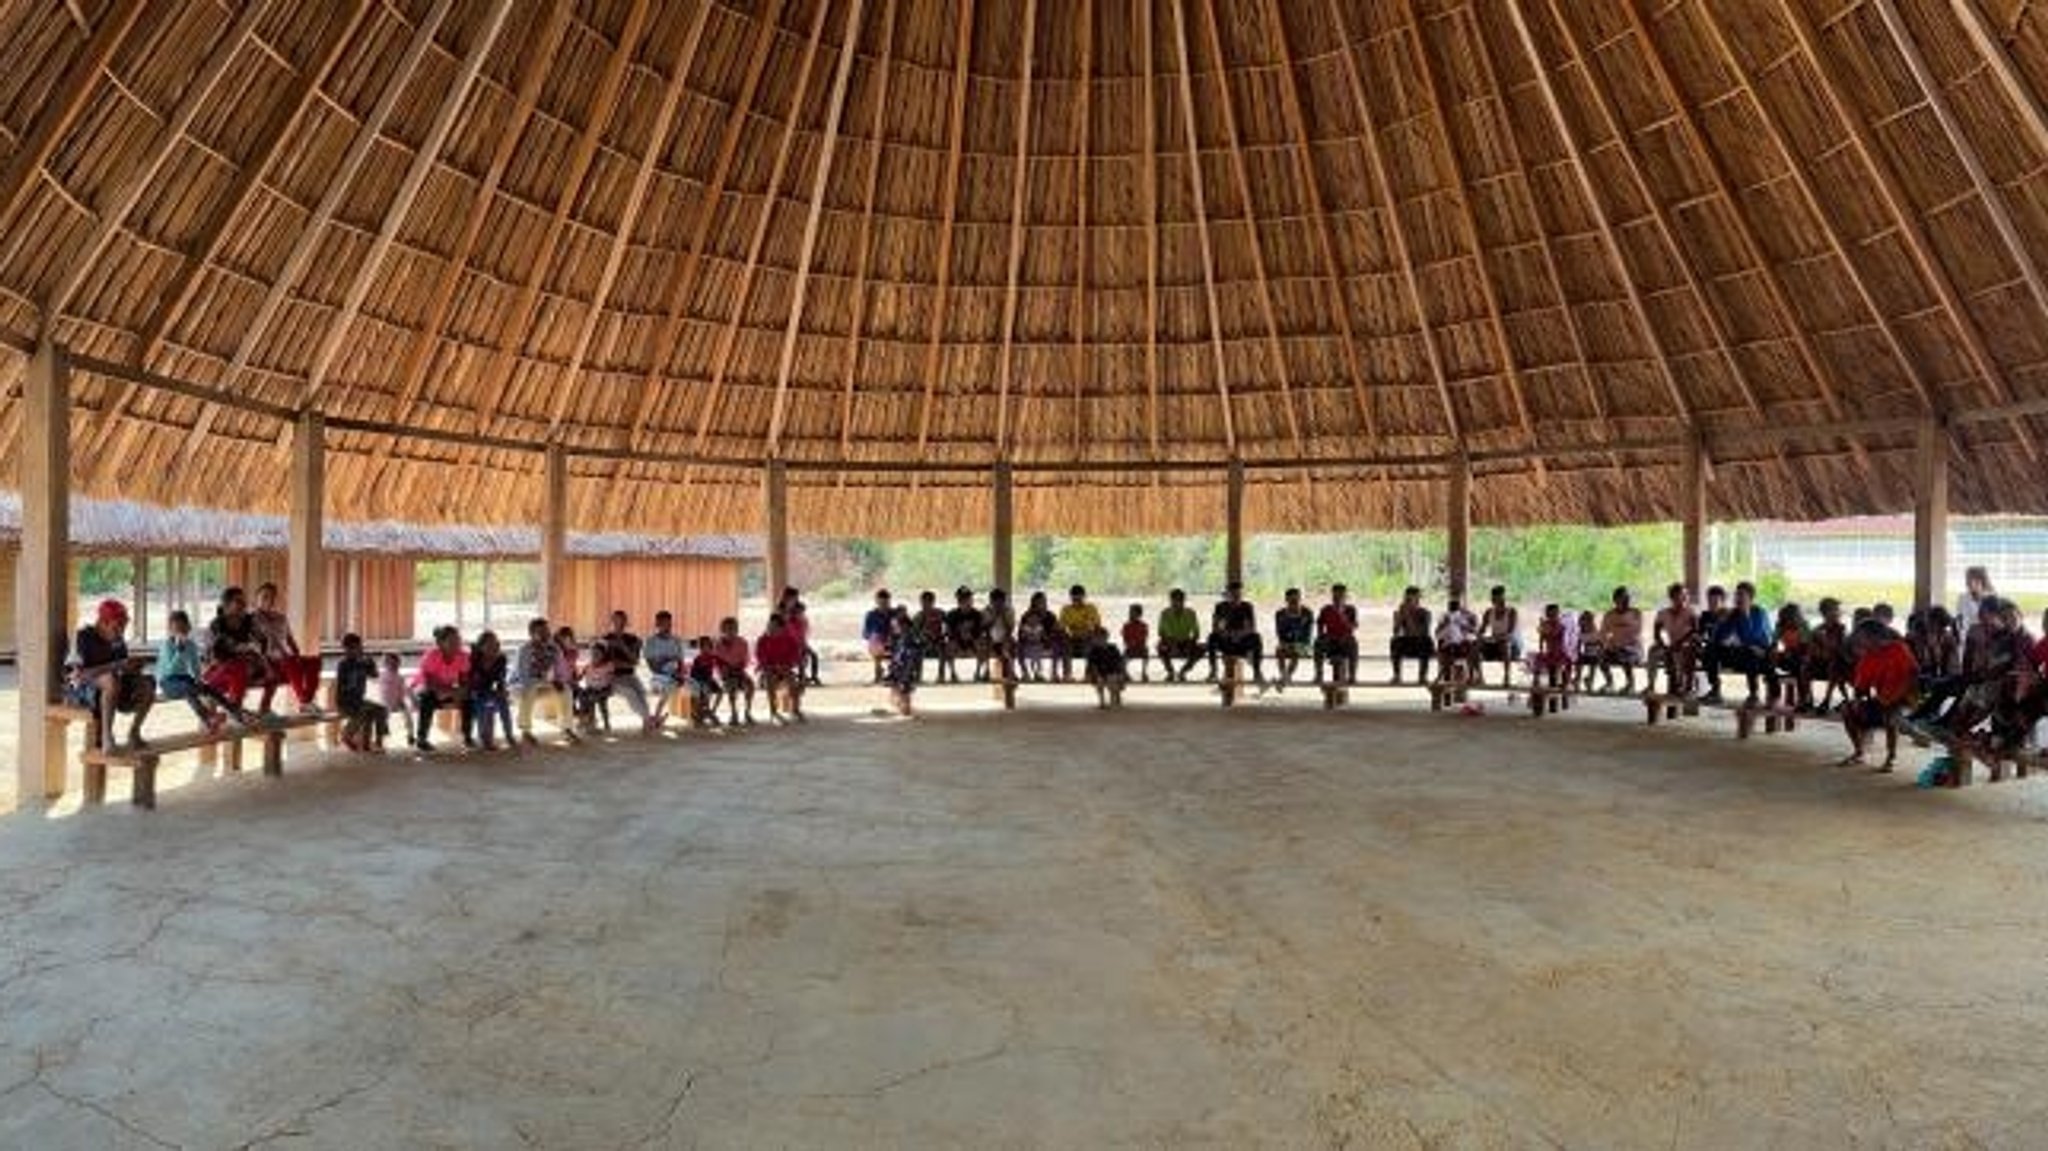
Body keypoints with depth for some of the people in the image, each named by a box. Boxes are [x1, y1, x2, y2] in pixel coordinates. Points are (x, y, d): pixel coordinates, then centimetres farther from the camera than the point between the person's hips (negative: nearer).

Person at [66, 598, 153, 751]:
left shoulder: (117, 640, 2)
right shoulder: (83, 637, -16)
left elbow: (125, 671, 6)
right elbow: (79, 674, -26)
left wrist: (132, 666, -18)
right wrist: (116, 665, -32)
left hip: (108, 691, 6)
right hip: (78, 690, -6)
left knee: (147, 683, -15)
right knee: (111, 679, -37)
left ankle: (134, 732, -3)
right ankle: (106, 737, -35)